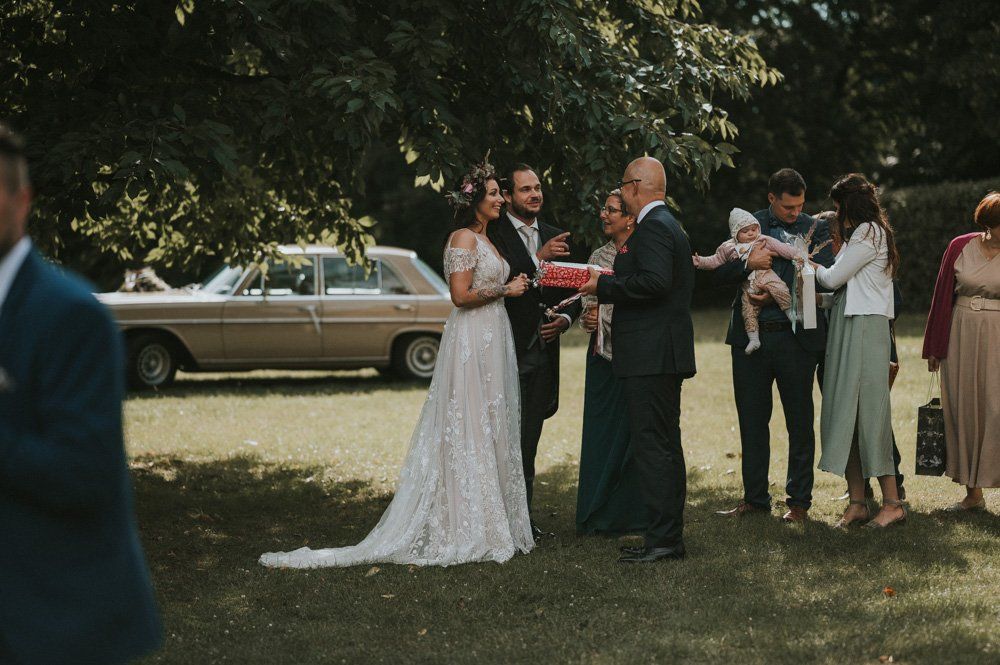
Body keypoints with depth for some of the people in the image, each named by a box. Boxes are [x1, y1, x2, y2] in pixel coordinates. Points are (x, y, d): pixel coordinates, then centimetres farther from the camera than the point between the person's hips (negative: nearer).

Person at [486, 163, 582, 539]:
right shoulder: (493, 235, -5)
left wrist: (565, 319, -2)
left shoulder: (555, 238, 14)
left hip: (543, 351, 6)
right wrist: (539, 259, -25)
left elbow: (573, 291, 18)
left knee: (529, 441, 10)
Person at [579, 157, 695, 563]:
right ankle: (669, 536, 19)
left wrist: (604, 286, -16)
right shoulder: (670, 225, 20)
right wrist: (611, 285, 15)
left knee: (652, 446, -9)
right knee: (666, 445, 13)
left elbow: (655, 281, -26)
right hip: (663, 355, 11)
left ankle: (662, 539, -9)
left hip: (650, 357, -11)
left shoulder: (652, 227, -14)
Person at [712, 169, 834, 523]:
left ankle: (799, 501, 13)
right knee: (752, 420, 8)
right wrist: (748, 264, -19)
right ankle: (755, 499, 18)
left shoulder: (815, 230, 3)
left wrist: (777, 295, -18)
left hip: (795, 337, -2)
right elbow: (719, 274, 1)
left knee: (800, 422, 4)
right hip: (750, 336, 2)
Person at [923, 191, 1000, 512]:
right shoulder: (960, 247, 2)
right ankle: (973, 493, 15)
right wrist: (934, 347, 7)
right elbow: (942, 297, 7)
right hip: (960, 337, 2)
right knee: (963, 410, 6)